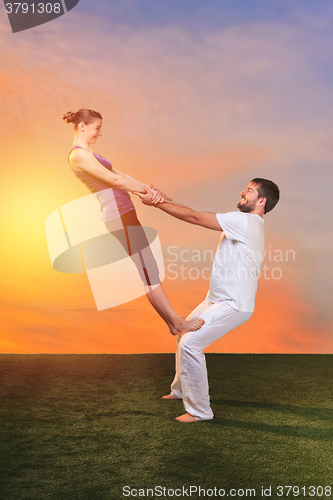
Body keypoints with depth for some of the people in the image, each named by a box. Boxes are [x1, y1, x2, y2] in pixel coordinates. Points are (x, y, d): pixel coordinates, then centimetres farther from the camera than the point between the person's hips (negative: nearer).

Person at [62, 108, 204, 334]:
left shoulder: (89, 154, 22)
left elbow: (123, 176, 13)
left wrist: (148, 189, 0)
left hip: (123, 213, 10)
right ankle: (178, 322, -2)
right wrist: (149, 190, -8)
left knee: (148, 269, 9)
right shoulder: (79, 155, -10)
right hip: (119, 214, -10)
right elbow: (113, 180, -14)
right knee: (147, 269, -7)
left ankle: (173, 322, 15)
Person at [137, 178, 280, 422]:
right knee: (184, 333, 23)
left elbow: (194, 217, -20)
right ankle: (181, 390, 40)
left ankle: (199, 410, -5)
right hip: (217, 300, 11)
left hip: (233, 305, -11)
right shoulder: (247, 224, 14)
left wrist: (156, 201, -18)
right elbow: (197, 216, 13)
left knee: (190, 344, -18)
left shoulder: (246, 221, -18)